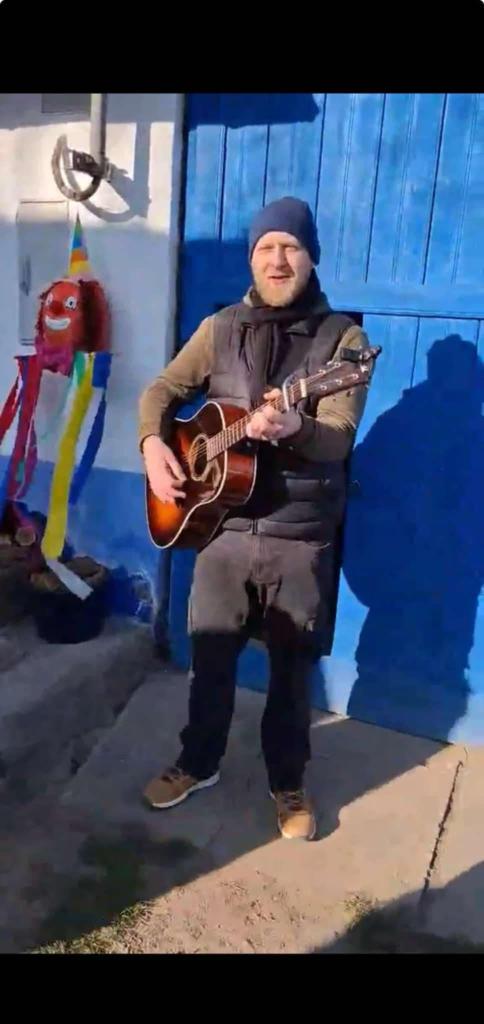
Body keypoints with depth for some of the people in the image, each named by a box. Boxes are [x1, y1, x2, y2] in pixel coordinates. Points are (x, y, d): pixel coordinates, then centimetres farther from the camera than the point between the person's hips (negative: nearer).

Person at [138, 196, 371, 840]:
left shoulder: (342, 337, -5)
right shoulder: (221, 328, 6)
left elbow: (337, 437, -16)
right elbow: (162, 391, 11)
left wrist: (291, 428, -38)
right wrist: (154, 445, -9)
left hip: (302, 537, -2)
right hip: (224, 524, 3)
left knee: (293, 667, 11)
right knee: (210, 655, 15)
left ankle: (288, 782, 34)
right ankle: (199, 763, 38)